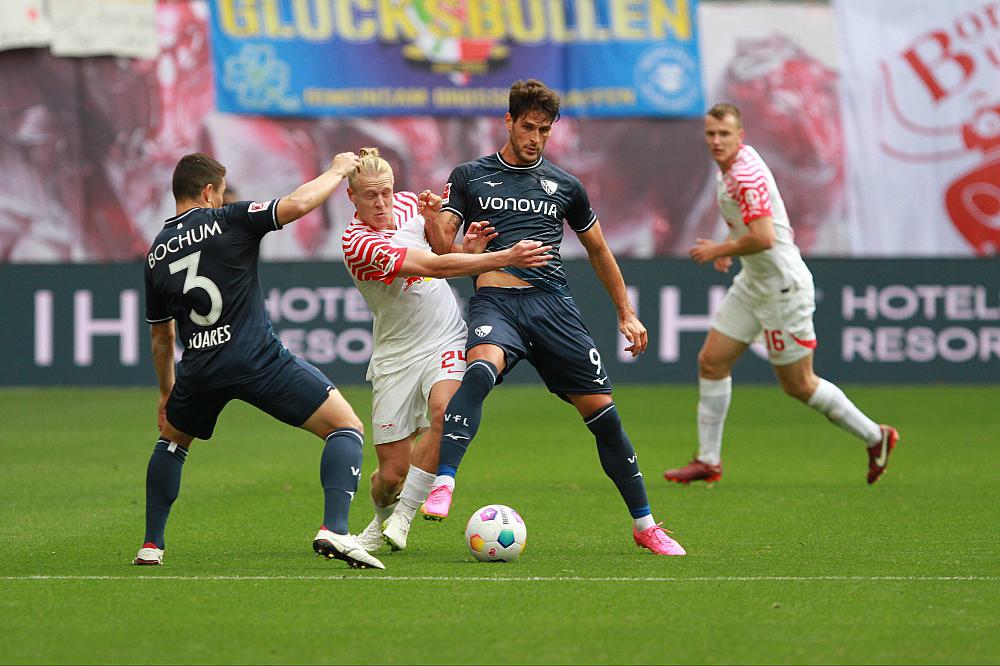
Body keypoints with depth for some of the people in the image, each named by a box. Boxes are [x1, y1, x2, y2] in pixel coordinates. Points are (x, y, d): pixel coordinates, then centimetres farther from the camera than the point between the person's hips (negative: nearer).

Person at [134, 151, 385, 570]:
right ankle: (334, 530, -20)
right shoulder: (226, 221, -2)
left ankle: (151, 546, 27)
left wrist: (167, 393, 37)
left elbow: (160, 335, 24)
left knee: (171, 440, 34)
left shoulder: (156, 254, 14)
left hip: (199, 369, 5)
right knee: (347, 428, 0)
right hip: (258, 359, -5)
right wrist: (337, 171, 4)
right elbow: (297, 205, -14)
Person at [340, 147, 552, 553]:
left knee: (444, 410, -30)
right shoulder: (358, 243, -19)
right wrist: (506, 258, -33)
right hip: (396, 355, -3)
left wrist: (468, 246, -4)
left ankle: (403, 516, -15)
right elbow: (434, 266, -28)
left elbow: (444, 250, 21)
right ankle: (382, 519, 35)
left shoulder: (410, 204, 2)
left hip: (446, 341, 3)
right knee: (392, 472, -2)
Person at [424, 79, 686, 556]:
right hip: (495, 301, -2)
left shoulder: (563, 186, 17)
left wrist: (626, 313, 25)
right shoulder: (470, 177, 12)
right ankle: (442, 483, -43)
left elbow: (598, 250, 27)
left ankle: (643, 525, 12)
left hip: (552, 302, 2)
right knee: (481, 369, -36)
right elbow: (443, 248, 7)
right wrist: (431, 218, -15)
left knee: (602, 410, -2)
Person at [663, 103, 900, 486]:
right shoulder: (728, 167, 8)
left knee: (798, 385, 0)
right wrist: (728, 248, 12)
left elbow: (764, 238, -33)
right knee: (711, 362, 5)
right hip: (753, 283, 10)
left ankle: (875, 437, 16)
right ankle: (708, 461, 12)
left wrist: (719, 250, -18)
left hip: (782, 285, -10)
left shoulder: (745, 174, -24)